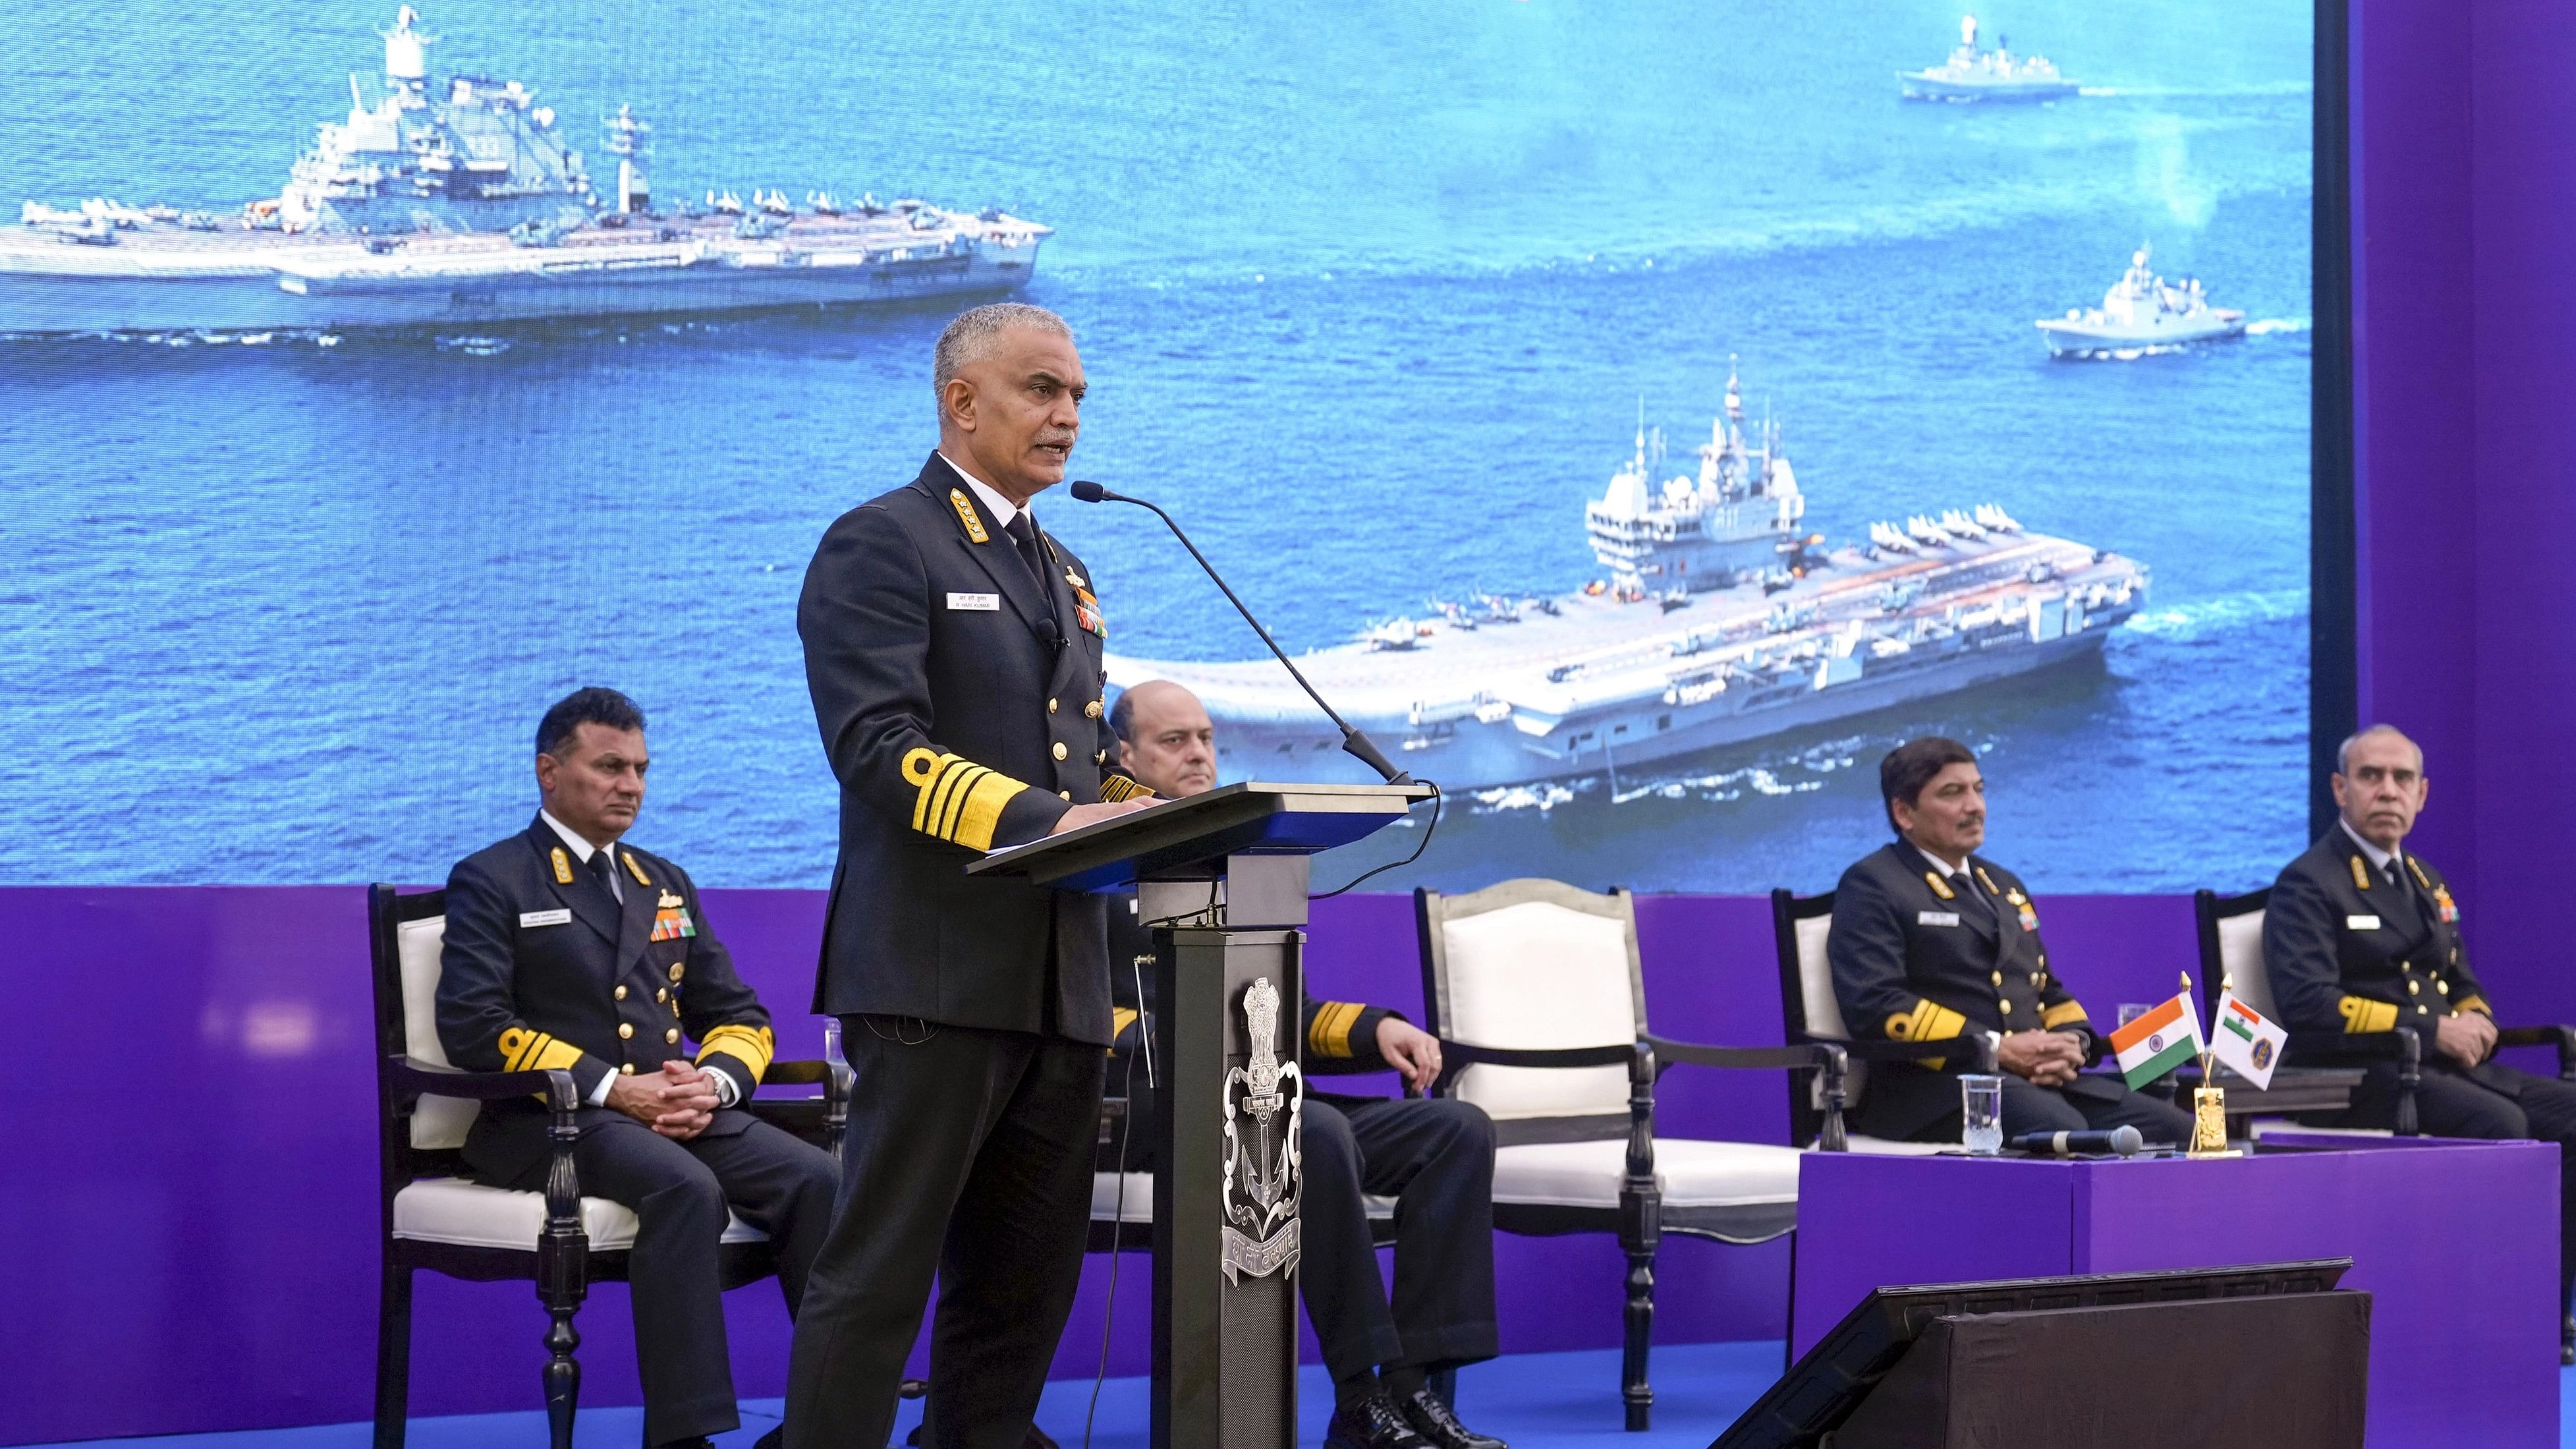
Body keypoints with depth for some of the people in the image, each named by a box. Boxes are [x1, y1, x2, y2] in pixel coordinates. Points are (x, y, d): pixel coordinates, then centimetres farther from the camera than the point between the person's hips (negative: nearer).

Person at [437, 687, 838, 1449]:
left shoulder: (668, 885, 22)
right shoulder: (491, 882, 4)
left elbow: (740, 1016, 19)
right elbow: (473, 1025, -10)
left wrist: (714, 1081, -6)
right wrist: (614, 1088, -17)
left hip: (679, 1111, 6)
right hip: (547, 1121, -5)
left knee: (818, 1179, -23)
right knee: (684, 1186, -36)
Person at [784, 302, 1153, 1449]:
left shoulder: (1062, 574, 23)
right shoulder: (882, 545, -4)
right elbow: (876, 744, -16)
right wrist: (1040, 819, -27)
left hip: (1059, 979, 8)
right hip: (938, 968, -8)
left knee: (1027, 1280, 9)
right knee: (881, 1270, -8)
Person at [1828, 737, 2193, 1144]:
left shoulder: (2003, 885, 28)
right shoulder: (1872, 886, 2)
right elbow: (1874, 1004, -12)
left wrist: (2071, 1045, 3)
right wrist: (1998, 1049, -16)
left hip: (2041, 1080, 8)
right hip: (1939, 1086, -8)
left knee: (2180, 1133, -12)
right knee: (2065, 1134, -37)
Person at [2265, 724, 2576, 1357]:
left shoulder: (2426, 883, 23)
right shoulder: (2310, 884, -3)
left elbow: (2464, 987, 29)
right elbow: (2310, 1003, -16)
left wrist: (2477, 1023, 2)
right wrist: (2431, 1030, -17)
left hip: (2445, 1067, 8)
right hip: (2354, 1079, -8)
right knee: (2498, 1123, -32)